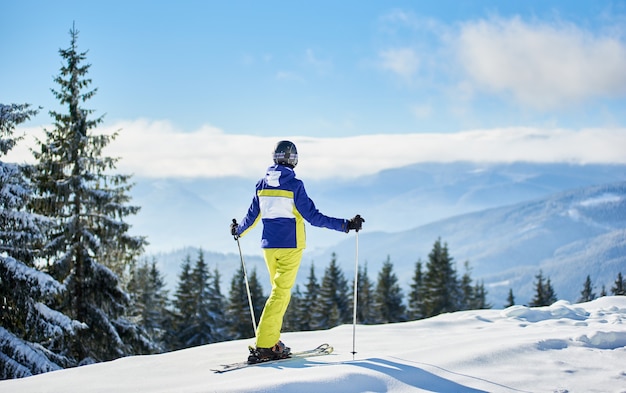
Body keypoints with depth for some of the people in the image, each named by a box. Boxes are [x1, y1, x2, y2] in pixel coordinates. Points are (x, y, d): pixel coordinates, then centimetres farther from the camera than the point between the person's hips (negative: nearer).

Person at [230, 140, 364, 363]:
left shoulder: (262, 185, 4)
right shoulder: (294, 185, -12)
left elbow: (252, 217, 13)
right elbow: (313, 217, -14)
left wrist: (238, 231, 34)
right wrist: (345, 225, -13)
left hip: (269, 246, 6)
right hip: (290, 246, -5)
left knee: (281, 291, 18)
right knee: (280, 293, -4)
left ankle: (273, 341, 15)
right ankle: (263, 346, -10)